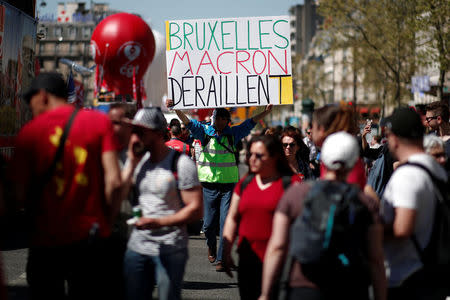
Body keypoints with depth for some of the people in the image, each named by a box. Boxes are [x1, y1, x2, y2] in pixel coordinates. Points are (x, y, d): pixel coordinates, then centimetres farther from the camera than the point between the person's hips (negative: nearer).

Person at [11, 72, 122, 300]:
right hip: (89, 238, 0)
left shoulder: (29, 132, -4)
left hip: (45, 240, 0)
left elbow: (21, 194, -5)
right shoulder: (99, 122, -2)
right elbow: (114, 182, -10)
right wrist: (107, 222, 4)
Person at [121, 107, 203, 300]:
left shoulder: (181, 163, -9)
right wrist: (132, 162, -3)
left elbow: (196, 210, -13)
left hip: (170, 249, -5)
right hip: (137, 246, 6)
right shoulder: (137, 161, 10)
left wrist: (159, 222, -22)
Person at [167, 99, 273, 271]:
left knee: (226, 223, -6)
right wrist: (176, 109, -26)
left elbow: (250, 123, 1)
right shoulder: (204, 132, 2)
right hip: (210, 184, 0)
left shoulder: (232, 134, 5)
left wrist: (266, 112, -13)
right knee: (209, 224, 6)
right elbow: (188, 122, -10)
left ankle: (221, 259, -2)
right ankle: (211, 247, 35)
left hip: (229, 184, 0)